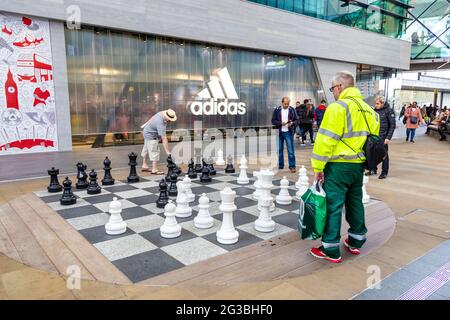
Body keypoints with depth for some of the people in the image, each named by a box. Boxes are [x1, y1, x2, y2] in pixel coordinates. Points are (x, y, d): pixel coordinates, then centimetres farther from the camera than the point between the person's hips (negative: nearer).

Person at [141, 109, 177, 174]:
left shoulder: (162, 113, -13)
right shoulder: (160, 123, -38)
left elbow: (153, 117, 8)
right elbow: (164, 138, -41)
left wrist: (146, 124, 25)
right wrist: (167, 151, -42)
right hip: (151, 135, -10)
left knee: (146, 149, 19)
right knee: (154, 152, -11)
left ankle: (144, 166, 32)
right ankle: (154, 170, -8)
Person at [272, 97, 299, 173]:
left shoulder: (292, 110, 3)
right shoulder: (277, 110, 2)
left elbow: (297, 120, 6)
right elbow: (273, 121, 1)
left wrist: (292, 123, -14)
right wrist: (281, 123, -14)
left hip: (289, 132, -1)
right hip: (279, 132, 1)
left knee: (290, 150, -4)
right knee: (279, 150, 8)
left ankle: (292, 166, 2)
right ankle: (280, 165, 20)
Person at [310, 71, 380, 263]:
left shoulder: (338, 107, -12)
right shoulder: (368, 110, 12)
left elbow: (326, 140, -17)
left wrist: (318, 167, -12)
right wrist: (364, 161, 20)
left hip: (338, 166, -8)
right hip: (359, 165, 8)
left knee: (333, 206, 0)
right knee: (355, 203, 19)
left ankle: (331, 250, 7)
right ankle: (356, 241, 33)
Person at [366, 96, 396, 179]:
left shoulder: (389, 111, -7)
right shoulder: (375, 111, 8)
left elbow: (392, 125, -8)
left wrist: (388, 138, -14)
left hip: (383, 137, -5)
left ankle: (384, 172, 16)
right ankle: (373, 170, 25)